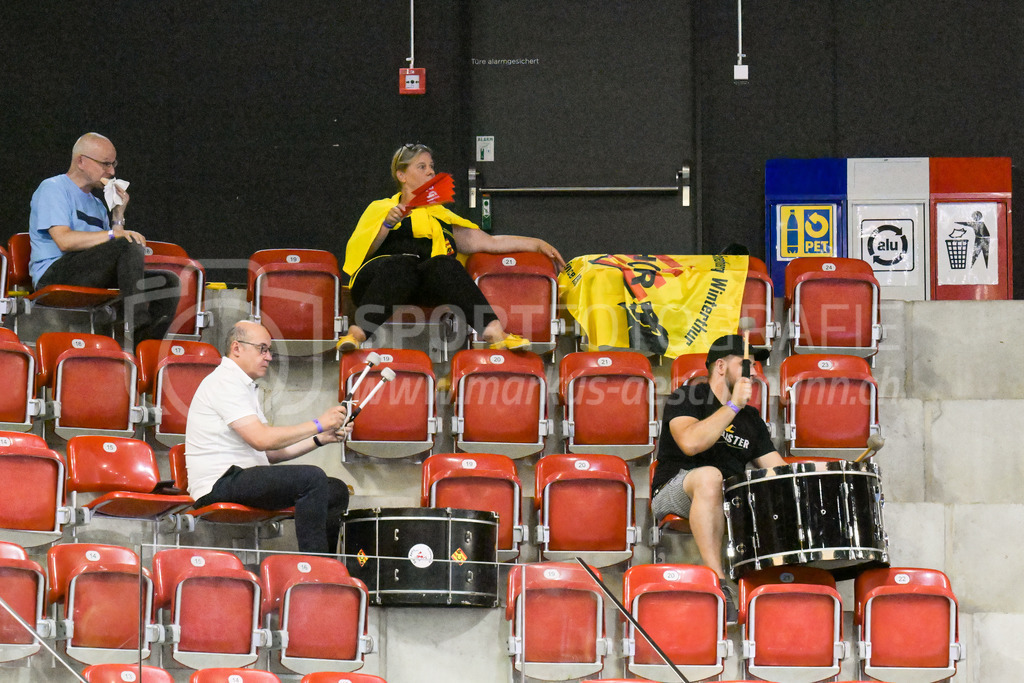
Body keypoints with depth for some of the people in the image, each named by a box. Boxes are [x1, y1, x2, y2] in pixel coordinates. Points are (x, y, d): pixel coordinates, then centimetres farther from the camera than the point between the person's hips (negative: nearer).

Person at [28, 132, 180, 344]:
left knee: (168, 281, -8)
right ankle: (139, 327, -38)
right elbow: (64, 240, -16)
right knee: (130, 246, -29)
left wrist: (118, 215, 8)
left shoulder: (96, 204, 27)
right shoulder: (53, 189, 2)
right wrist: (113, 234, -20)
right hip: (54, 275, -8)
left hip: (91, 279, 8)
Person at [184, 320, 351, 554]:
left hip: (241, 478, 11)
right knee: (312, 478, -27)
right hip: (220, 483, -11)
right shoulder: (223, 382, -9)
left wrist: (321, 439, 8)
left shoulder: (243, 386, 25)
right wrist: (318, 424, -13)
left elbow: (271, 453, 20)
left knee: (337, 491, 3)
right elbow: (261, 439, -20)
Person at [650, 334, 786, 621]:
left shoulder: (751, 418, 19)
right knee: (709, 476, -40)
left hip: (730, 501, 6)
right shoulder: (686, 398, -2)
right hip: (672, 494, -6)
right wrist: (733, 405, -19)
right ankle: (717, 581, -43)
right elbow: (690, 442, -23)